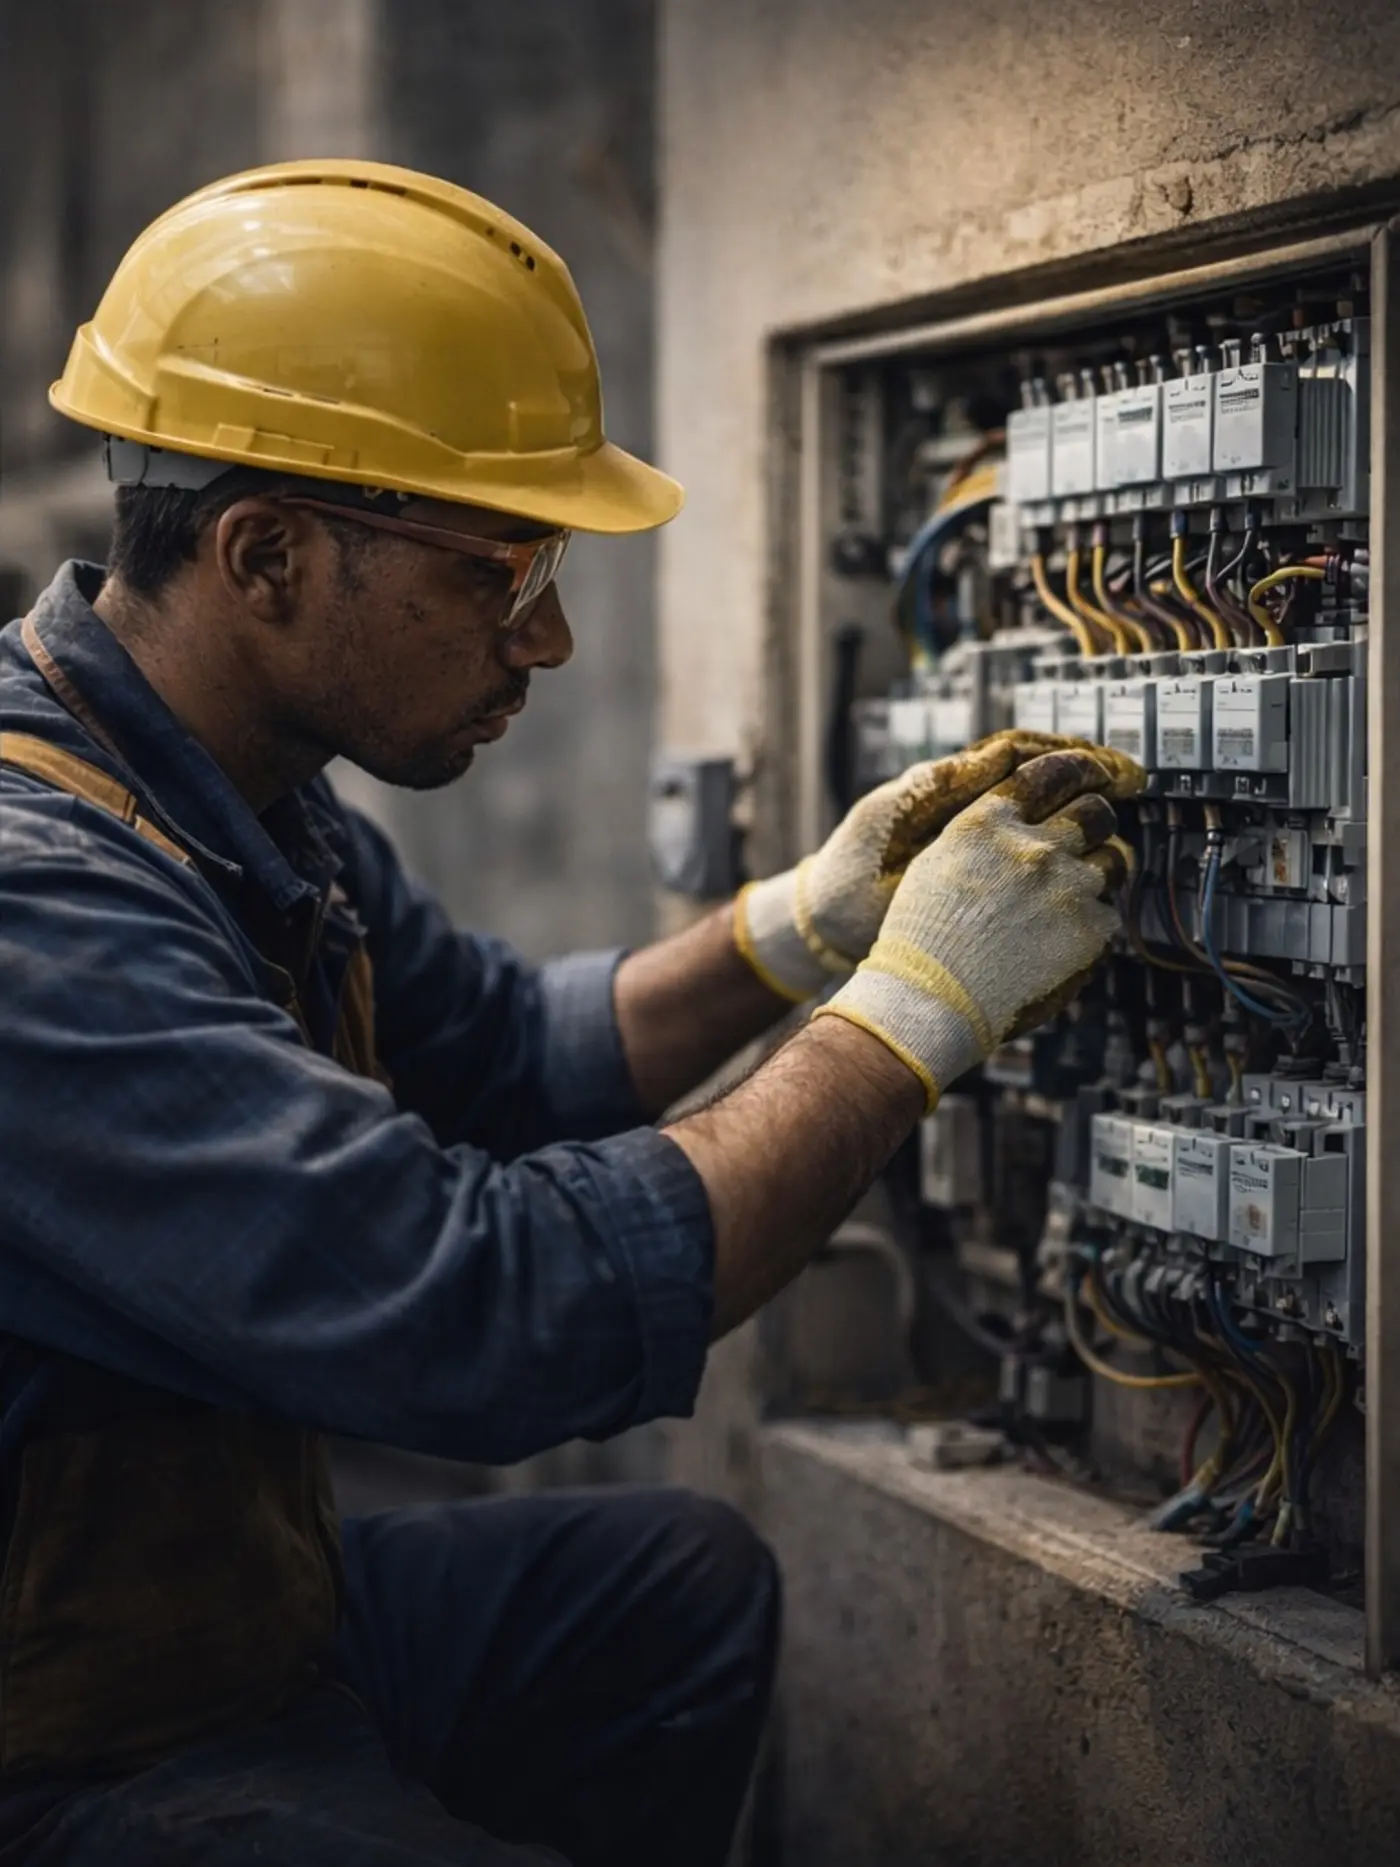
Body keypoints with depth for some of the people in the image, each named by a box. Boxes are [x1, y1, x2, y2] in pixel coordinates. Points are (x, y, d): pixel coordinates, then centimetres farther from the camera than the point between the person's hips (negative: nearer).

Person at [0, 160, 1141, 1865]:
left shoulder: (241, 800, 3)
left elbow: (505, 1060, 16)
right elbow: (495, 1318, -33)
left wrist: (804, 927, 0)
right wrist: (915, 1009, -22)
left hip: (235, 1596, 10)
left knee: (685, 1579, 16)